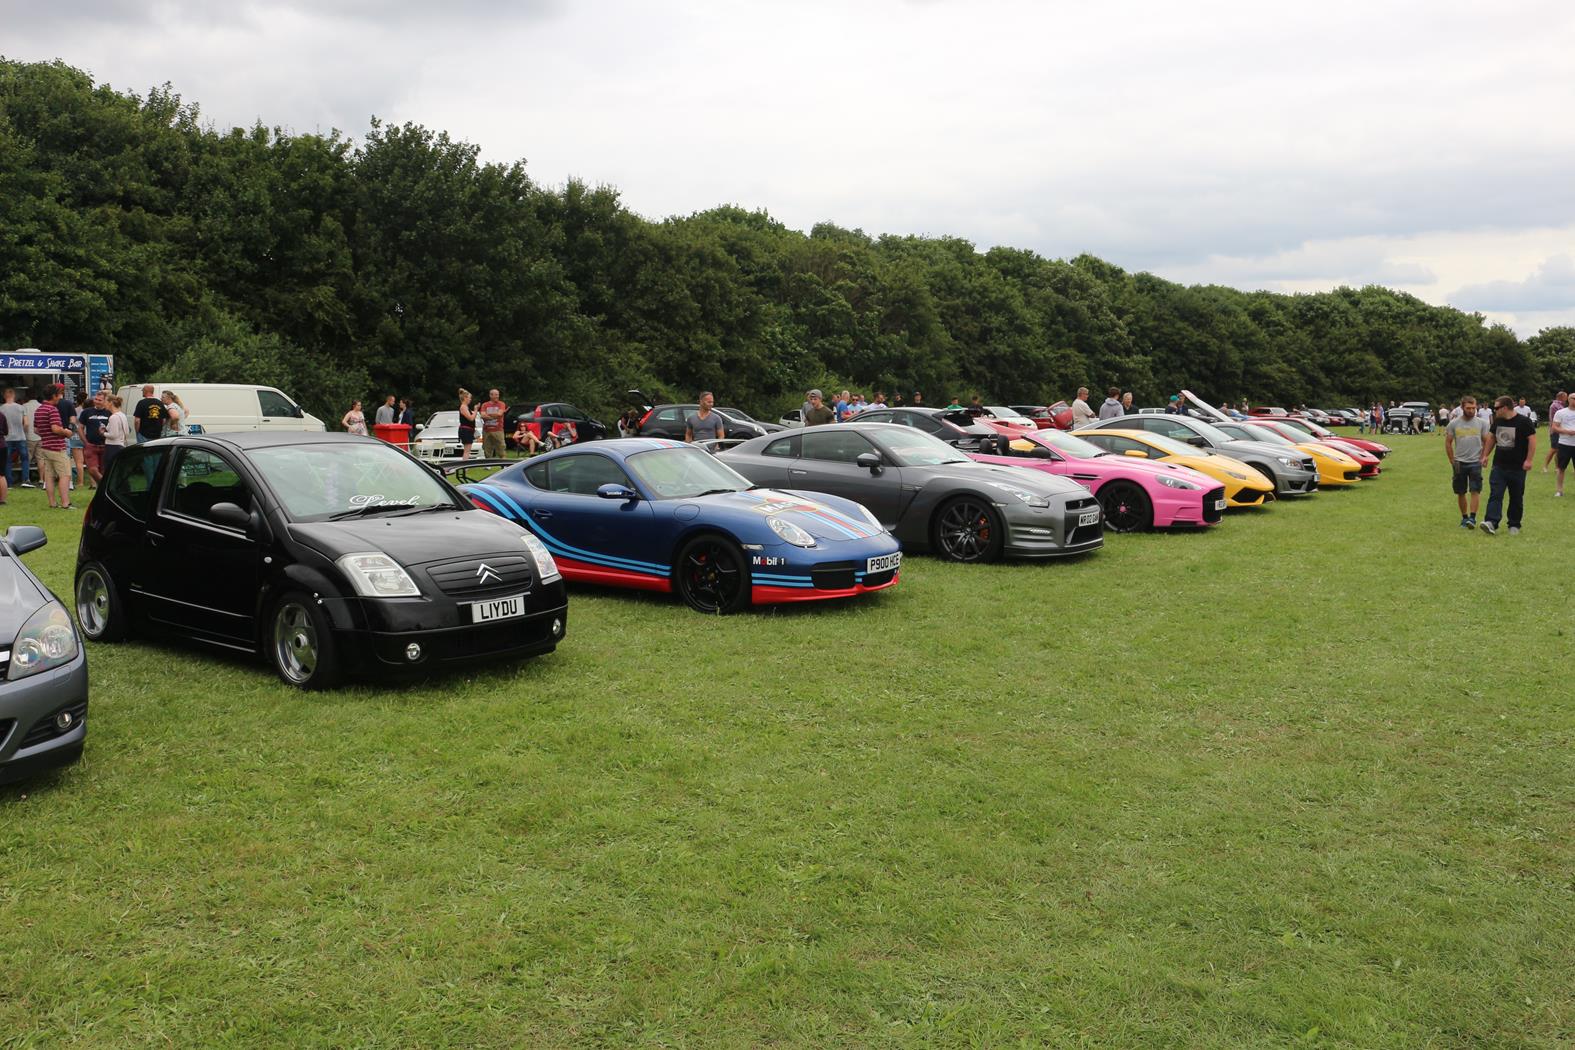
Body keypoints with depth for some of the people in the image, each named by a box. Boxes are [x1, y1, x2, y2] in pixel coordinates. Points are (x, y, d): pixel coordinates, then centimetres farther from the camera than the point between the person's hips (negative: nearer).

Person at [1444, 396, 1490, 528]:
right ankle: (1464, 517, 19)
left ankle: (1472, 518, -11)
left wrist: (1484, 457, -7)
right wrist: (1452, 462, 1)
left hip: (1475, 462, -1)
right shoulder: (1453, 424, -1)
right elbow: (1448, 443, 5)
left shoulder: (1482, 423, 0)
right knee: (1460, 492, 7)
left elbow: (1486, 442, 5)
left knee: (1475, 491, -10)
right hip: (1459, 463, 1)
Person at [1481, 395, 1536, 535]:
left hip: (1517, 467, -4)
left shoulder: (1523, 422, -10)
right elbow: (1492, 438, 19)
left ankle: (1514, 525, 16)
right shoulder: (1497, 421, 7)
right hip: (1499, 466, 4)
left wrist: (1529, 460, -17)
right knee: (1495, 495, -10)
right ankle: (1491, 522, -20)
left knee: (1516, 498, 7)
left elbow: (1532, 440, -12)